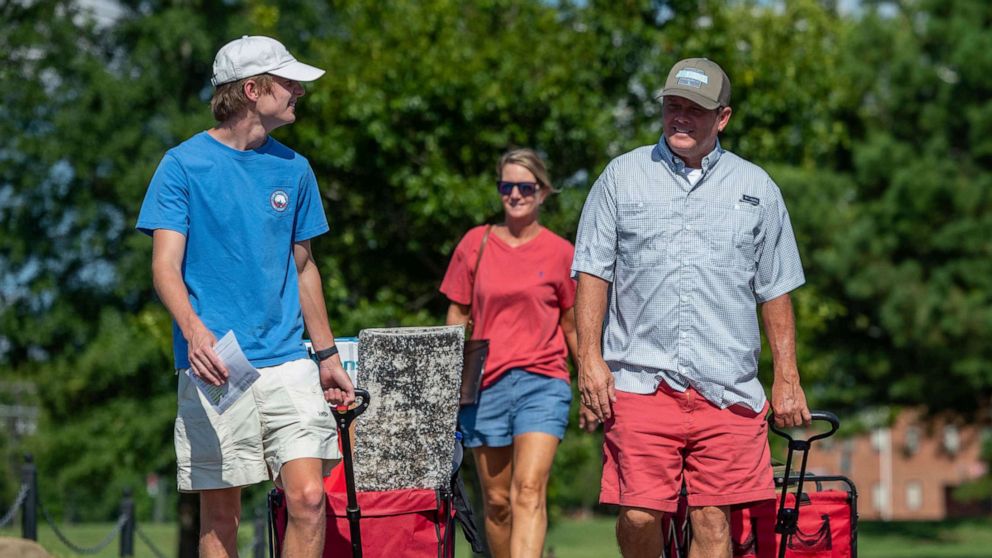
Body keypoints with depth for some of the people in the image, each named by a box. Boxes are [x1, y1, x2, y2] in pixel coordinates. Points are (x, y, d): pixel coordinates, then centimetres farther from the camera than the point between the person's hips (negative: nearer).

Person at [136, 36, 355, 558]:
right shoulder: (184, 164, -1)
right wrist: (195, 332, -26)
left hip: (288, 362, 3)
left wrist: (327, 355, 18)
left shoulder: (293, 169, 12)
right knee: (220, 514, 2)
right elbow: (165, 266, -8)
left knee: (308, 497, -11)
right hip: (214, 368, -3)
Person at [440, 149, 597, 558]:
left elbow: (574, 326, 11)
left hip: (542, 383, -2)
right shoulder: (475, 244, 7)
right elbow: (457, 316, 12)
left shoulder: (559, 252, 3)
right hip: (484, 384, 3)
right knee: (496, 500, 8)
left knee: (529, 492, -17)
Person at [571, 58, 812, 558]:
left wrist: (787, 380, 9)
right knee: (638, 516, -7)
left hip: (726, 387, 1)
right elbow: (593, 271, 8)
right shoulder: (622, 176, 10)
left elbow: (775, 291, 14)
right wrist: (590, 357, -2)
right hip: (639, 381, -1)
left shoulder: (757, 189, 12)